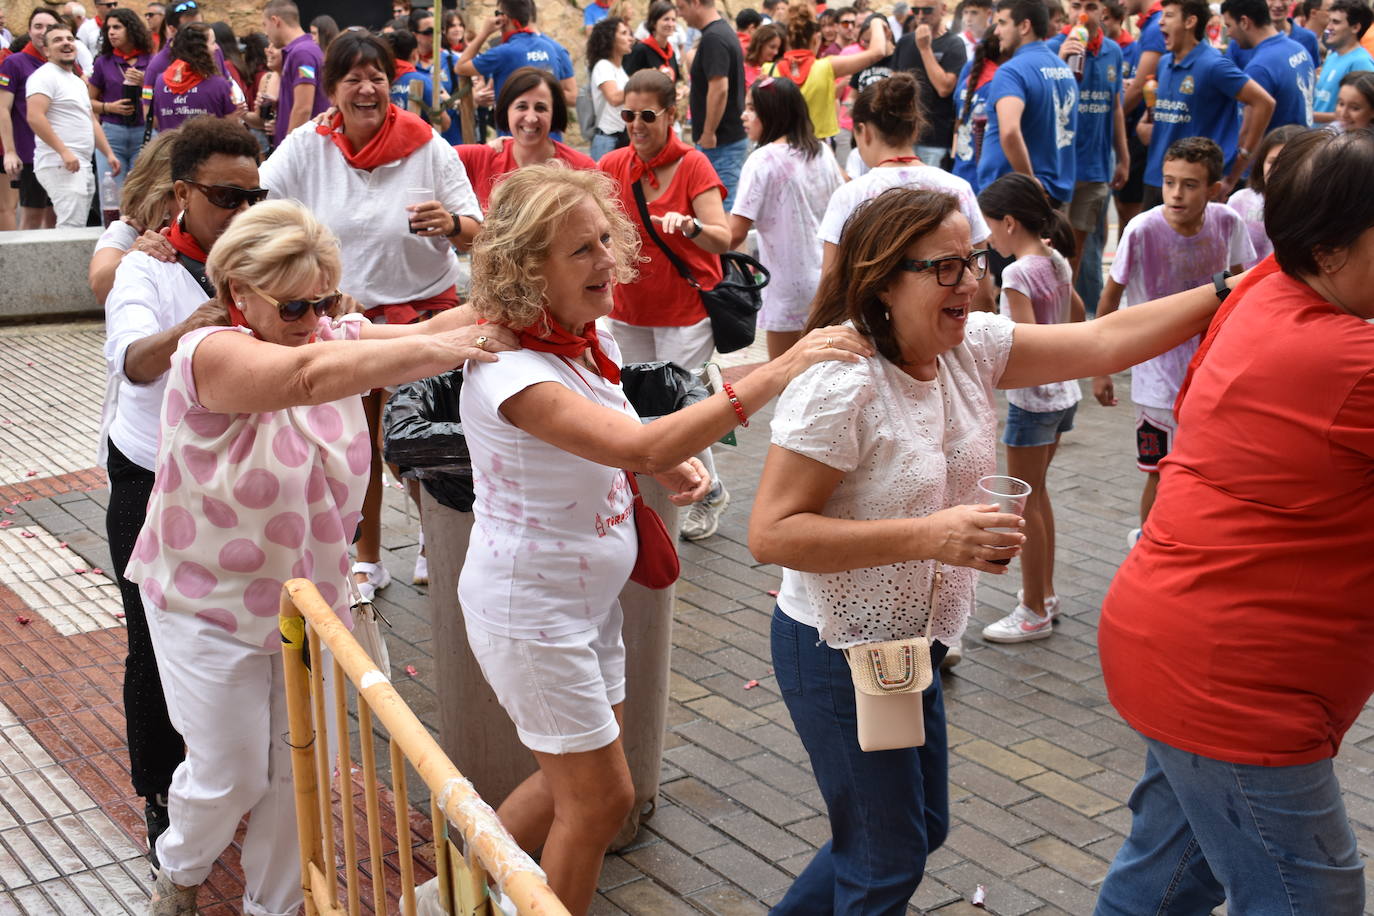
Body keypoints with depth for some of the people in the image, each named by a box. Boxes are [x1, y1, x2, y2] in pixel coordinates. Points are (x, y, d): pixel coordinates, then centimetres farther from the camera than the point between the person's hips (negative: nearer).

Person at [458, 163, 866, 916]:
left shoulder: (589, 339, -1)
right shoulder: (510, 369, -29)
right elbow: (637, 446, -42)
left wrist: (671, 465, -6)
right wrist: (773, 375, -46)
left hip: (589, 597, 9)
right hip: (530, 612, -9)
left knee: (575, 779, 22)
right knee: (601, 797, 4)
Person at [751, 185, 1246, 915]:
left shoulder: (970, 347, -3)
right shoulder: (840, 385, -26)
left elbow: (1103, 340, -5)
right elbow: (770, 533, -28)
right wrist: (929, 536, -31)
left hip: (911, 642, 8)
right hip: (839, 651, -8)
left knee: (923, 828, 24)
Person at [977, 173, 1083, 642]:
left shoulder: (1018, 273, -21)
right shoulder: (1057, 262, 4)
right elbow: (1077, 313, 21)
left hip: (1033, 399, -9)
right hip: (1063, 392, 9)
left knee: (1025, 504, 4)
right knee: (1037, 494, 21)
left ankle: (1034, 612, 13)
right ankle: (1044, 593, 31)